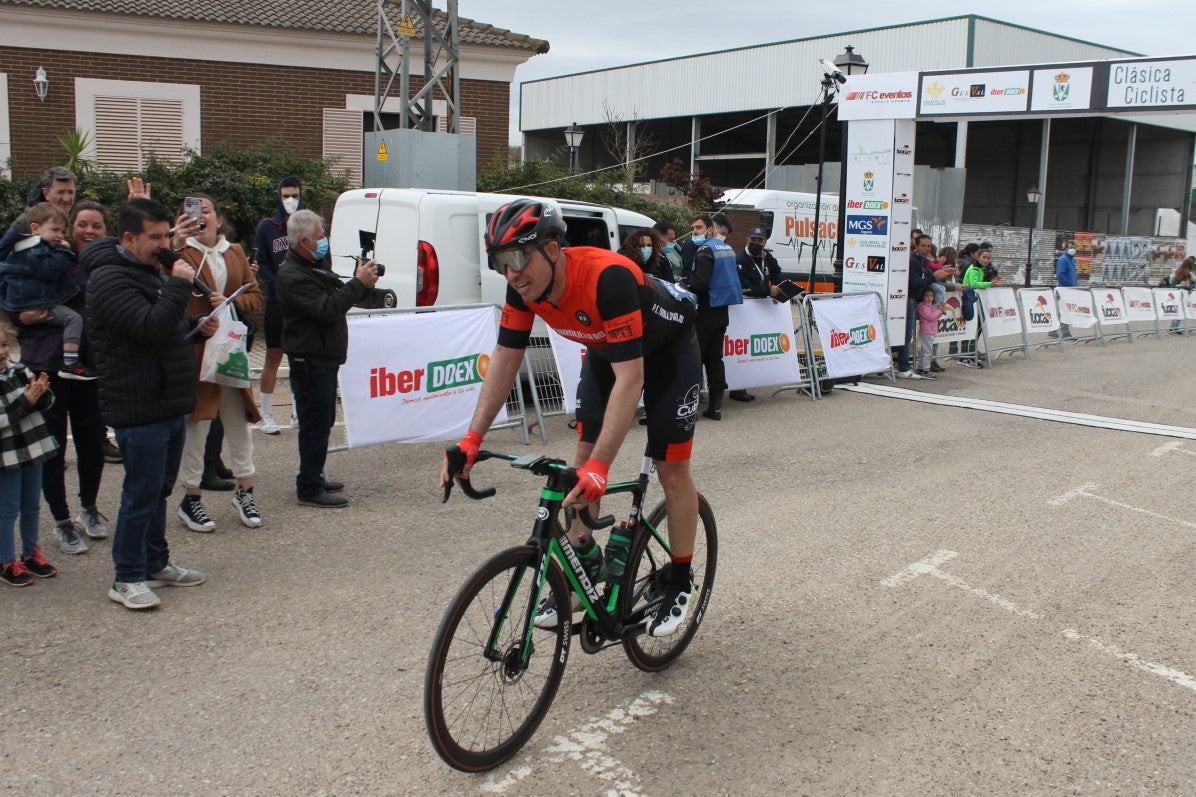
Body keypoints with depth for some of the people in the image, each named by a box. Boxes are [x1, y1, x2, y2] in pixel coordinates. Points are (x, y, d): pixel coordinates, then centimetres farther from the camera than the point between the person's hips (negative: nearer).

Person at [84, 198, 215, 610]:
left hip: (170, 405, 9)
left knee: (159, 489, 17)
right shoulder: (110, 280, -15)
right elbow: (151, 328, -28)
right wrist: (179, 284, -21)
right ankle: (128, 579, 8)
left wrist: (197, 328, 10)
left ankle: (156, 563, 29)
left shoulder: (152, 271, 17)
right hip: (139, 410, -9)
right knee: (142, 492, -3)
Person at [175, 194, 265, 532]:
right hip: (194, 349, -5)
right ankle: (190, 498, 12)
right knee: (196, 422, -1)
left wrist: (231, 302, -10)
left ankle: (244, 490, 25)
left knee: (239, 420, 11)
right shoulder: (181, 252, -5)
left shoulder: (235, 253, 11)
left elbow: (255, 295, 10)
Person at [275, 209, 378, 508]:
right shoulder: (292, 277, -18)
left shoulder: (316, 264, 15)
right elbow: (327, 309, -26)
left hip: (325, 357, 11)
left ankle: (314, 478, 29)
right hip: (310, 361, -11)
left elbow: (337, 298, 21)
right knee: (315, 424, -7)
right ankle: (309, 489, 0)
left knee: (323, 420, 18)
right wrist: (358, 283, -19)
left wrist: (363, 283, 2)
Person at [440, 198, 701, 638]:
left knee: (671, 467, -3)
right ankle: (583, 560, 13)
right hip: (604, 349, 6)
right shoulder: (524, 286, -22)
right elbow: (505, 359, -14)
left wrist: (601, 467, -49)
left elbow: (630, 377, -44)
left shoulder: (608, 277, -42)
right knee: (583, 452, -1)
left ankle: (679, 583, 11)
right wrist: (471, 440, -21)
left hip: (668, 350, -6)